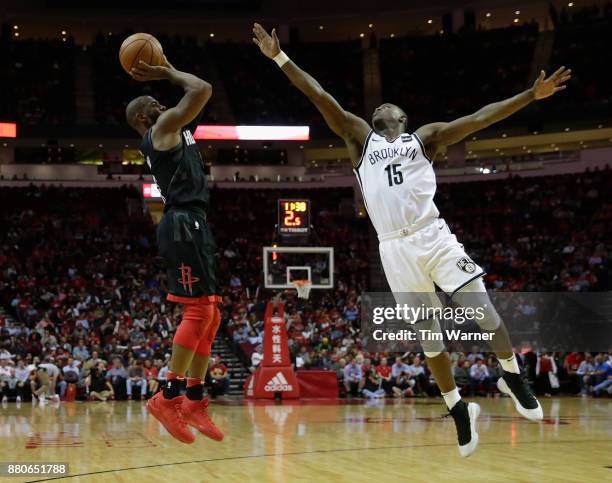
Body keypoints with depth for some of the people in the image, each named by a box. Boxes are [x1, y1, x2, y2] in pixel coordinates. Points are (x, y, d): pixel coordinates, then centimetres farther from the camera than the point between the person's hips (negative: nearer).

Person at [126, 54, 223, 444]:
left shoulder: (171, 131, 25)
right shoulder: (163, 126, -2)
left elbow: (199, 94, 36)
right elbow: (202, 90, -12)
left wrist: (167, 74, 28)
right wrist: (170, 73, 2)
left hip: (193, 226, 10)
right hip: (184, 224, -10)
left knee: (210, 316, 8)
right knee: (199, 311, -15)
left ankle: (195, 401, 9)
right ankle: (168, 398, -14)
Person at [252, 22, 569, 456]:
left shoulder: (424, 137, 15)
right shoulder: (361, 137, 18)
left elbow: (479, 118, 8)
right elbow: (320, 96, 11)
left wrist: (532, 94, 1)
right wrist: (279, 57, 6)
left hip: (434, 238, -1)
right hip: (395, 250, 1)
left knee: (483, 312, -12)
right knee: (428, 334, 5)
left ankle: (513, 378, 10)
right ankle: (459, 409, 18)